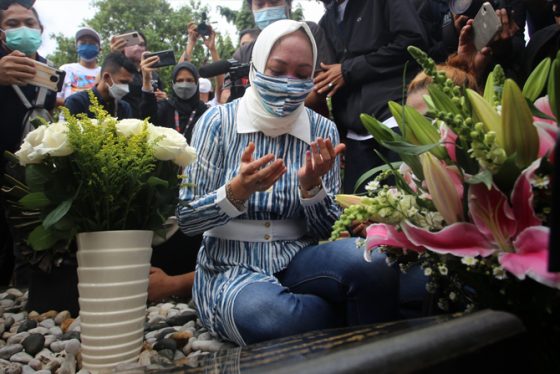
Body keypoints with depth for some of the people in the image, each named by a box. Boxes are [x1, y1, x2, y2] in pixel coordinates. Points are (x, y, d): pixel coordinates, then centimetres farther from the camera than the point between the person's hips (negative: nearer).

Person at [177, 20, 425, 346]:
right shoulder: (218, 121, -5)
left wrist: (311, 185, -21)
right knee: (267, 316, -37)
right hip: (230, 267, -1)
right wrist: (239, 190, -25)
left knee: (373, 264, -31)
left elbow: (327, 231, 0)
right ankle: (357, 330, -6)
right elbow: (186, 220, -6)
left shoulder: (323, 130, 1)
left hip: (297, 260, 2)